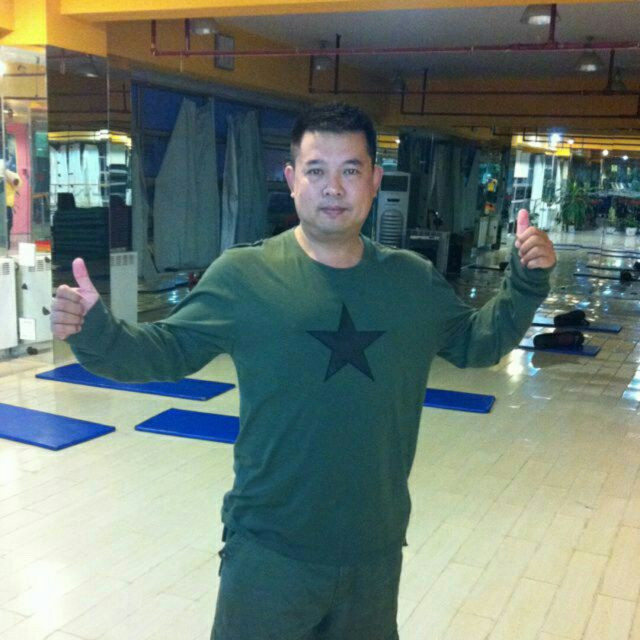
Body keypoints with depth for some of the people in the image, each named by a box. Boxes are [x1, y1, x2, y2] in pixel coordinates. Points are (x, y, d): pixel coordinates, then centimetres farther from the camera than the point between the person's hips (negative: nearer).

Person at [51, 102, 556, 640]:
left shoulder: (416, 281, 1)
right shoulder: (243, 275, -12)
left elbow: (476, 342, 13)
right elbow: (166, 350, -6)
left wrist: (526, 283, -1)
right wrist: (96, 333, -24)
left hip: (377, 550, 4)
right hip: (269, 552, -3)